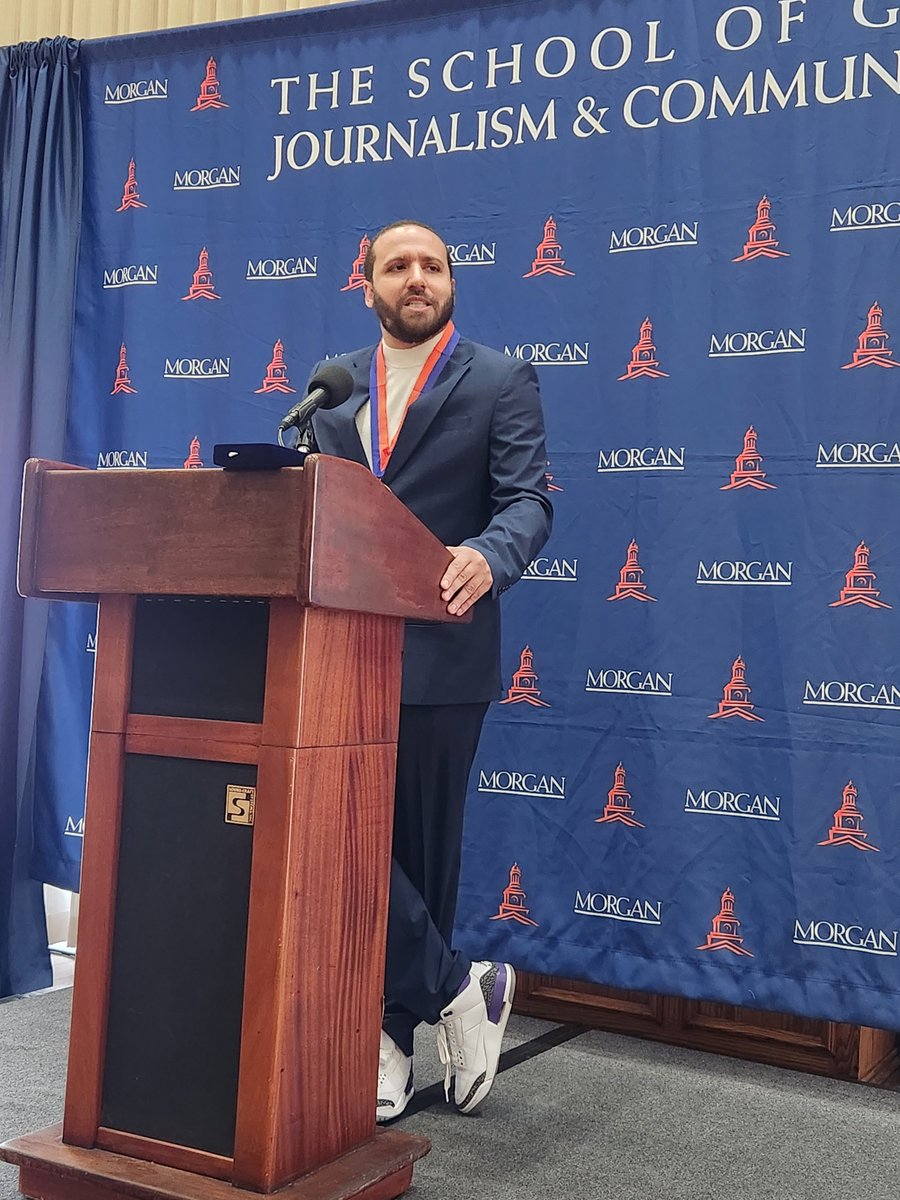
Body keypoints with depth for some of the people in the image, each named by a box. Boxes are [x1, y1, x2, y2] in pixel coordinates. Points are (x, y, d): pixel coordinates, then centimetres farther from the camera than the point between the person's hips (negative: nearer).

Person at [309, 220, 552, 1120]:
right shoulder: (335, 383, 15)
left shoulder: (501, 381, 2)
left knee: (421, 846, 7)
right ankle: (457, 989, 11)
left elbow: (527, 499, -9)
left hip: (440, 648, -3)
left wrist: (488, 557, -30)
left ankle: (392, 1035, 23)